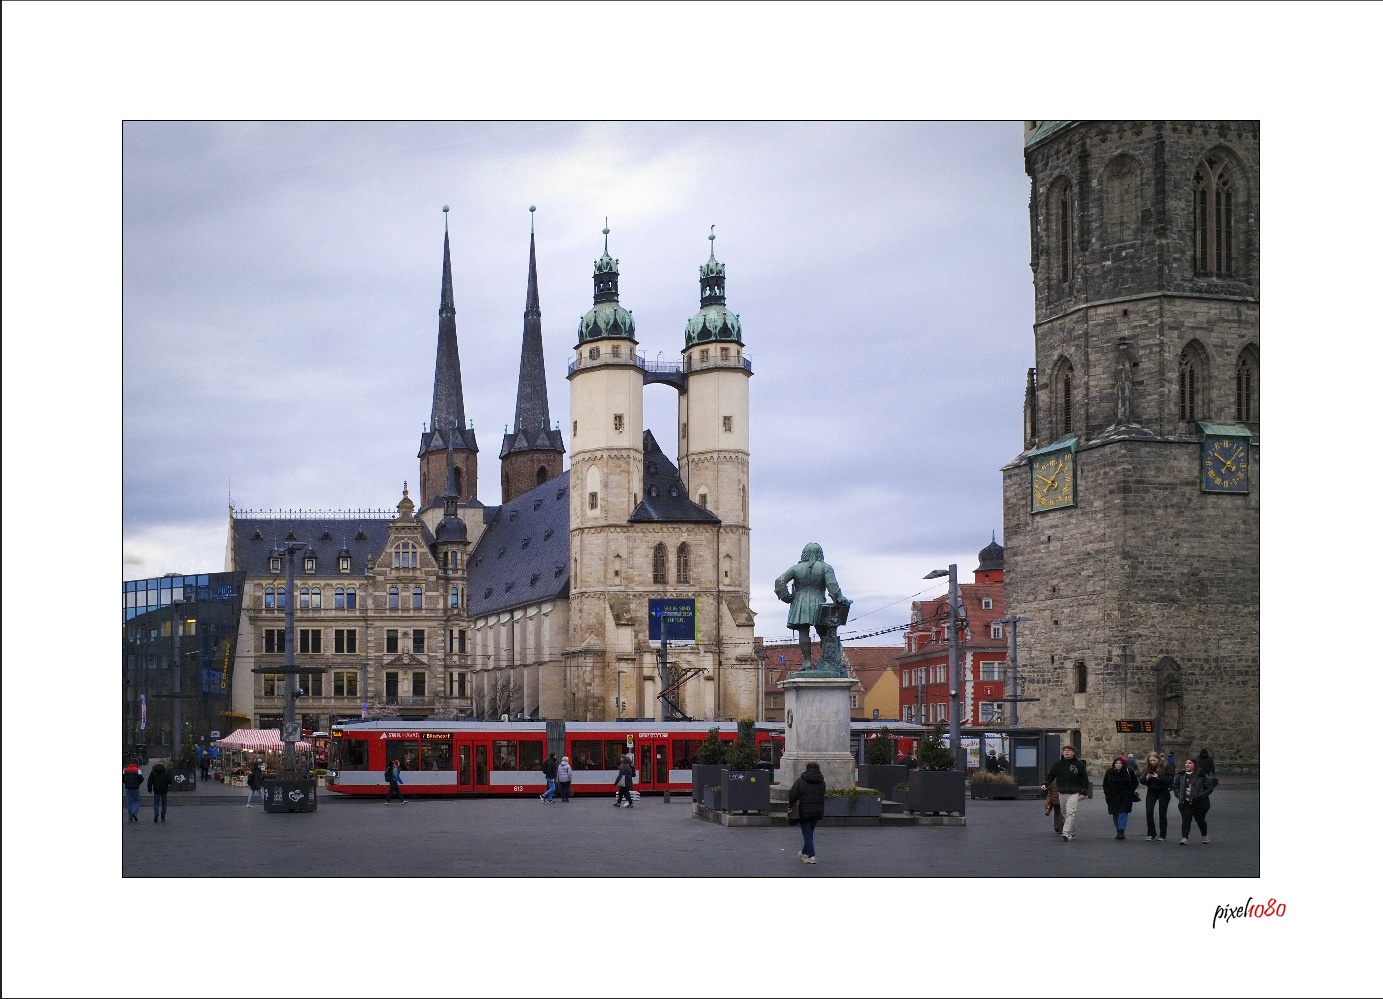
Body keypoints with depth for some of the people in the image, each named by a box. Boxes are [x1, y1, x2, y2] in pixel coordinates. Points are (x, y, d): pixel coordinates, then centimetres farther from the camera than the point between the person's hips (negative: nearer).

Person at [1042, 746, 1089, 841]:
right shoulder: (1058, 764, 8)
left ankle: (1065, 833, -23)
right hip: (1062, 793, 4)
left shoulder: (1079, 764, 1)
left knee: (1070, 813, -17)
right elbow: (1050, 776, 14)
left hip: (1074, 793, -4)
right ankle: (1072, 833, 23)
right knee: (1064, 814, 10)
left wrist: (1083, 793, -3)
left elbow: (1085, 779, 4)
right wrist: (1045, 784, -5)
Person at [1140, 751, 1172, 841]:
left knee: (1162, 814, 3)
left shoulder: (1165, 768, -9)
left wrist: (1158, 777, -29)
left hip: (1163, 792, -4)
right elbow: (1141, 781, 4)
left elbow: (1169, 779, -19)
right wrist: (1146, 778, -16)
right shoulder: (1147, 769, 5)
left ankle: (1162, 835, 13)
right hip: (1151, 792, 4)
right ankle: (1151, 834, 0)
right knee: (1149, 812, -7)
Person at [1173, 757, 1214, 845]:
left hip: (1199, 803, -3)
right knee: (1186, 820, -10)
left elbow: (1210, 787, -6)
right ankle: (1184, 838, -16)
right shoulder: (1181, 775, 8)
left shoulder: (1202, 775, -7)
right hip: (1185, 803, 3)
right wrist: (1179, 795, 0)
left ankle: (1205, 836, 33)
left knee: (1200, 820, 10)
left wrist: (1200, 796, -14)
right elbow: (1175, 786, 17)